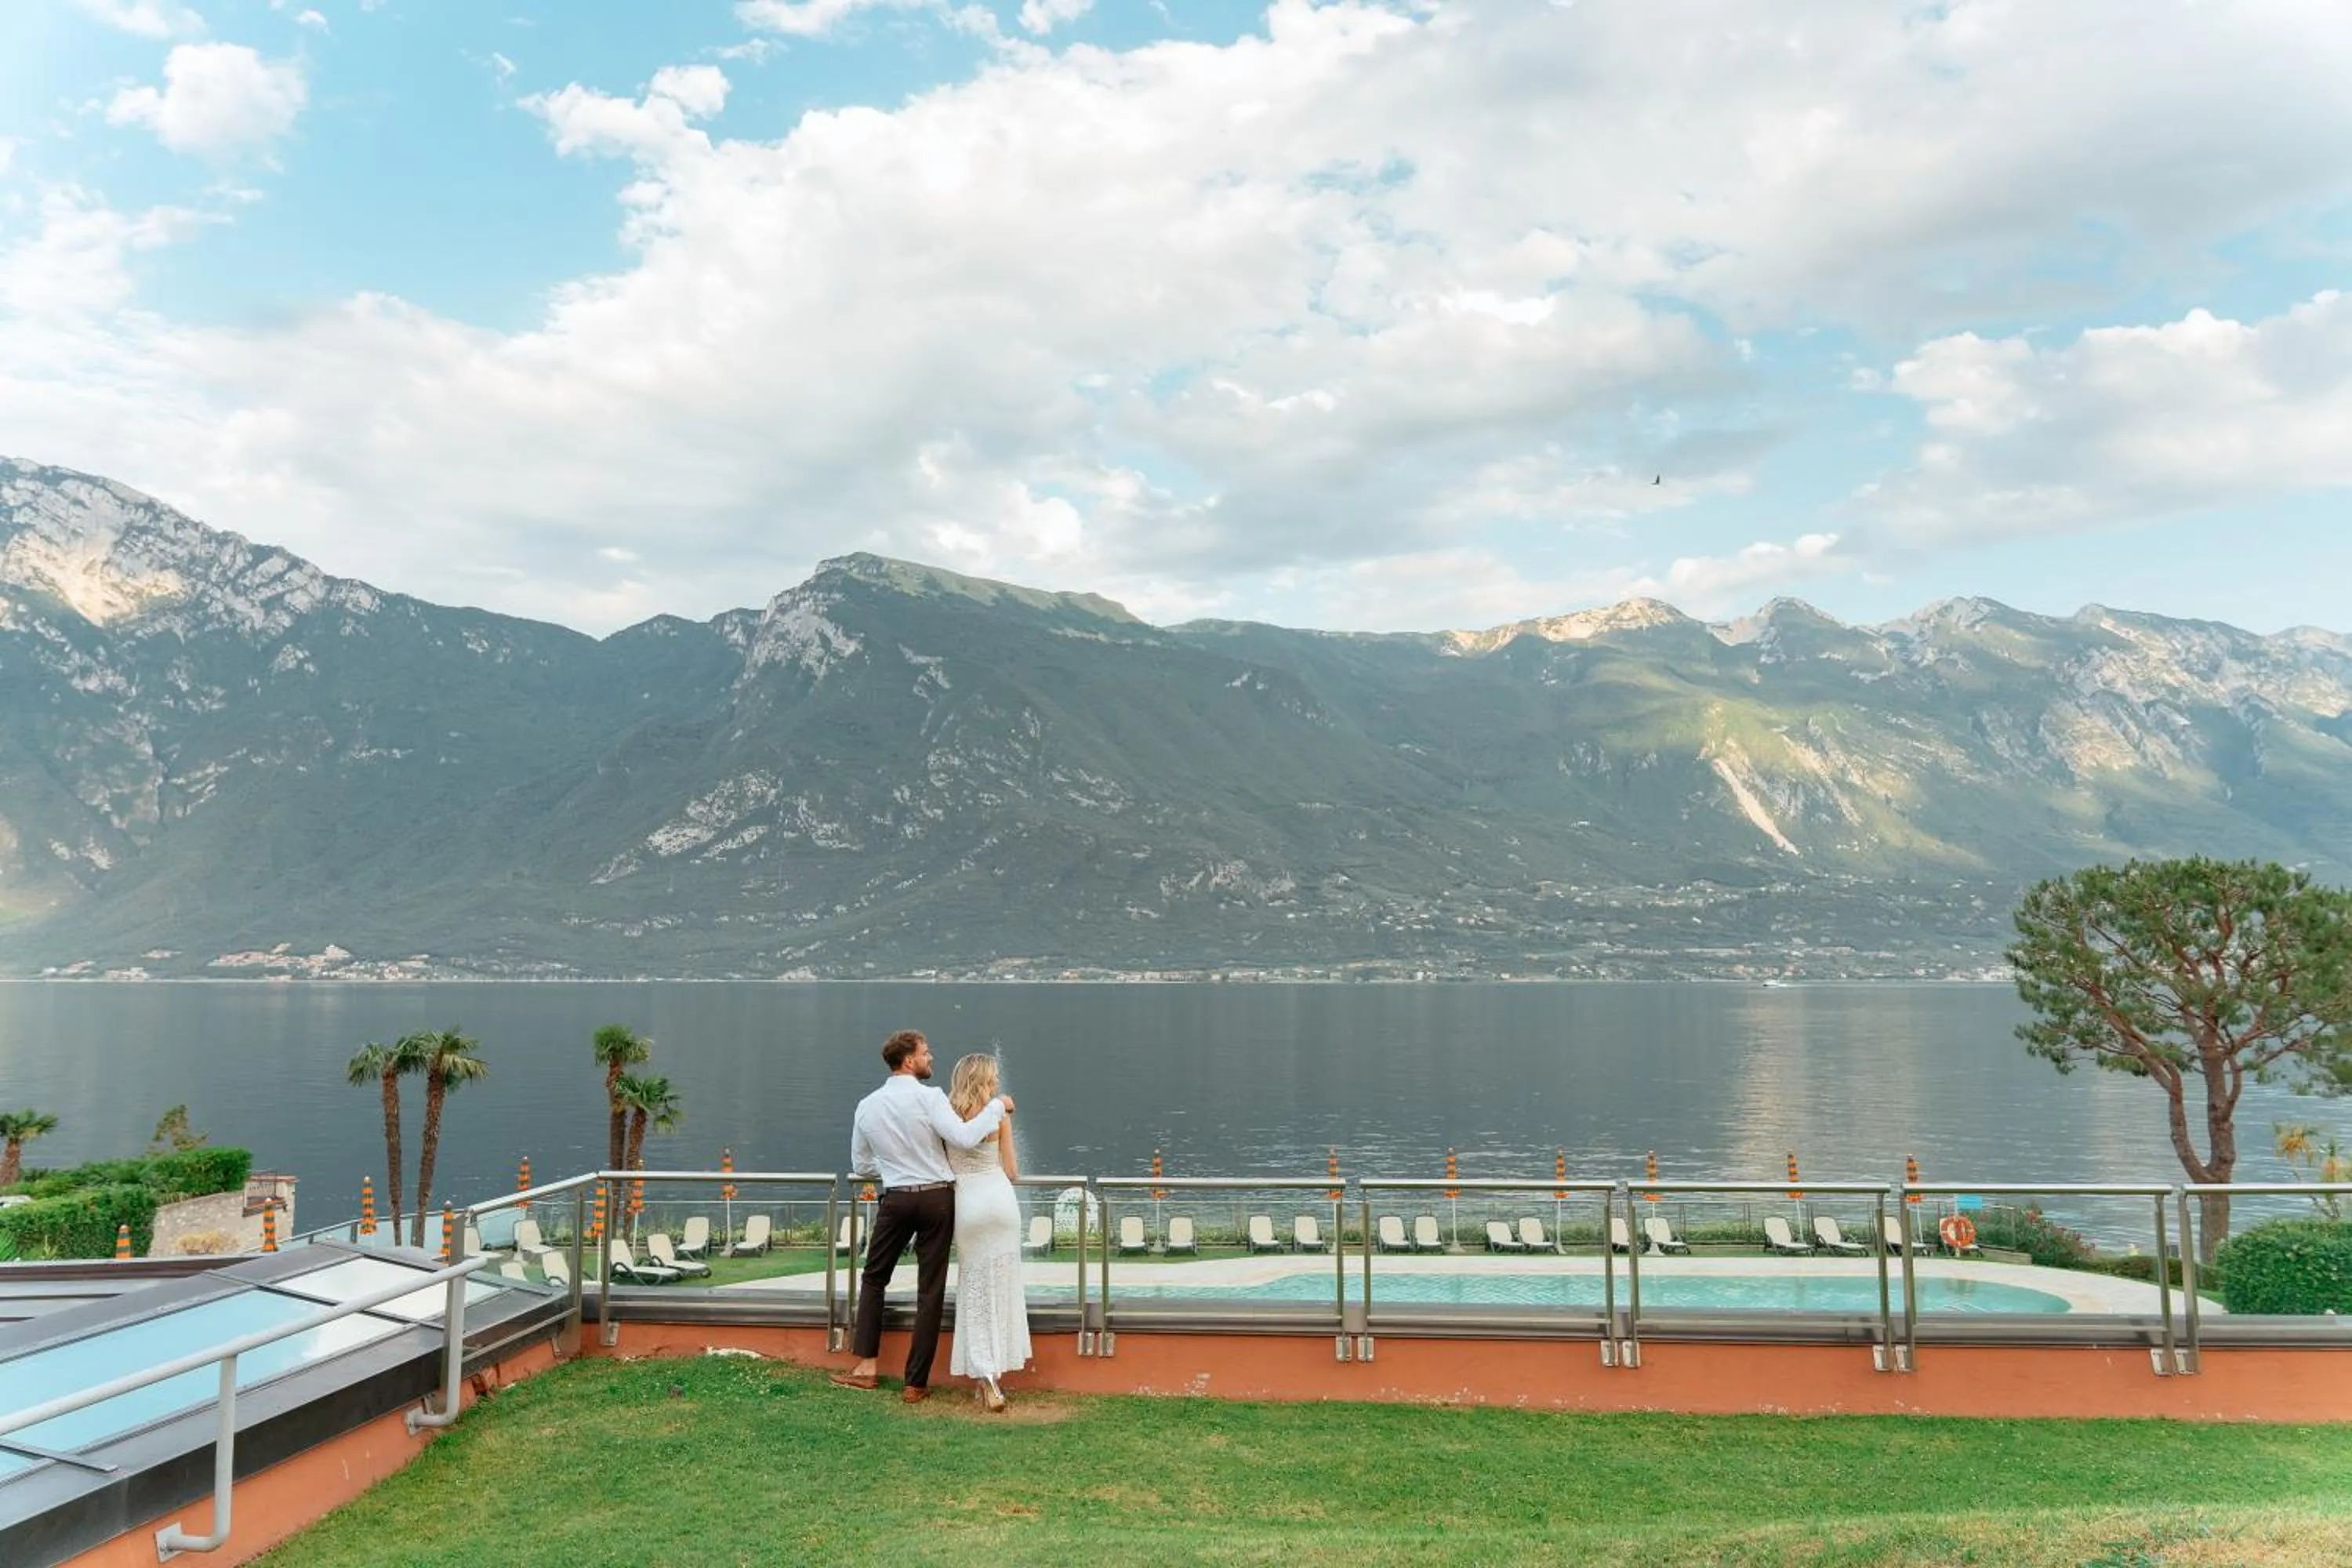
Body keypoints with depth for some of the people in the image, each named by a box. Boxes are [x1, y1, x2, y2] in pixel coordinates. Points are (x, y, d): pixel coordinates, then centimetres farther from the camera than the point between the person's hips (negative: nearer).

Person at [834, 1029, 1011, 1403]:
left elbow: (861, 1166, 12)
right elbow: (964, 1138, -23)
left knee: (874, 1279, 20)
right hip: (937, 1198, -3)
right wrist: (997, 1105, -11)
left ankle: (866, 1366, 14)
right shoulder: (928, 1097, -12)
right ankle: (916, 1384, 8)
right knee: (930, 1291, 4)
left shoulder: (867, 1106, 4)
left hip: (896, 1200, 3)